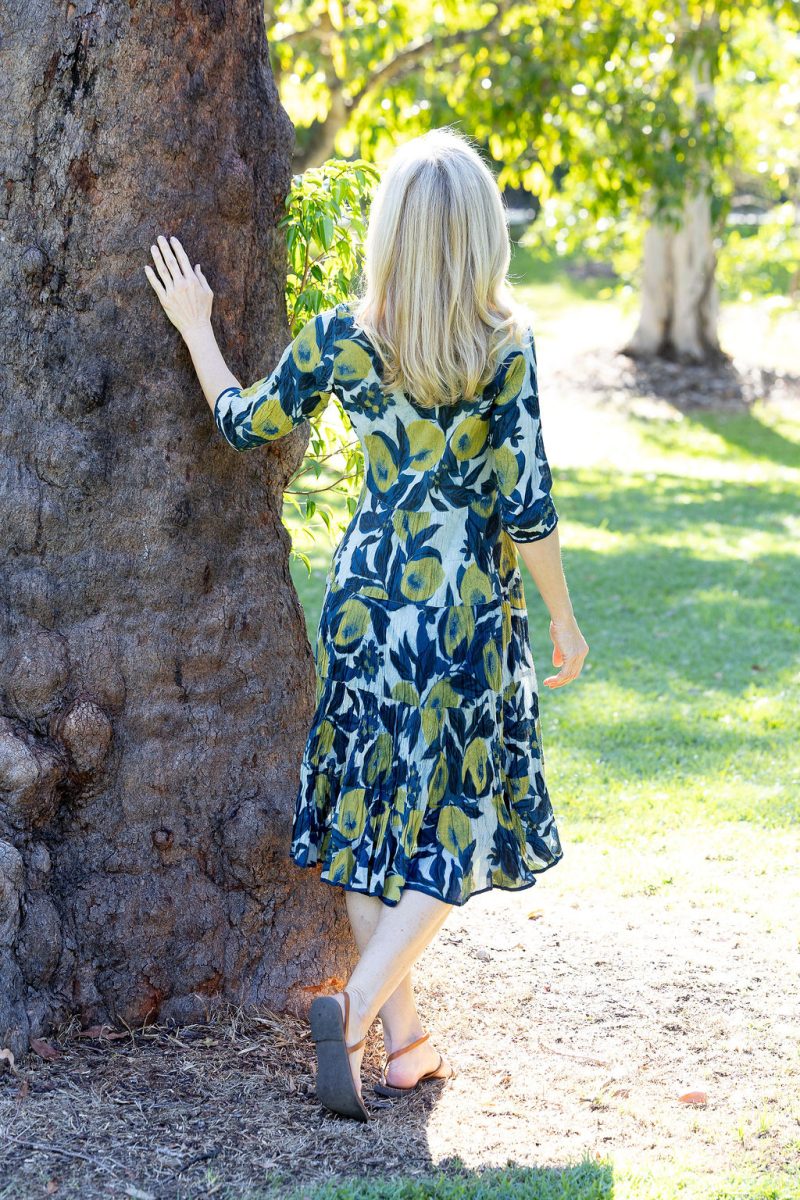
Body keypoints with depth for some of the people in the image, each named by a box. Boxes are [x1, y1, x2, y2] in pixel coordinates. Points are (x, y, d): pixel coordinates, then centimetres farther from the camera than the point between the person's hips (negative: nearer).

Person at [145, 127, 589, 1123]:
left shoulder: (340, 336, -5)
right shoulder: (507, 344, -12)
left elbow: (245, 424, 9)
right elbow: (526, 507, -12)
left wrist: (194, 327, 22)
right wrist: (564, 620, 0)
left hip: (365, 593, 3)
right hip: (468, 600, -3)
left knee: (372, 811, 13)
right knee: (458, 824, 9)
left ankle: (402, 1039, 20)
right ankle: (357, 1003, -8)